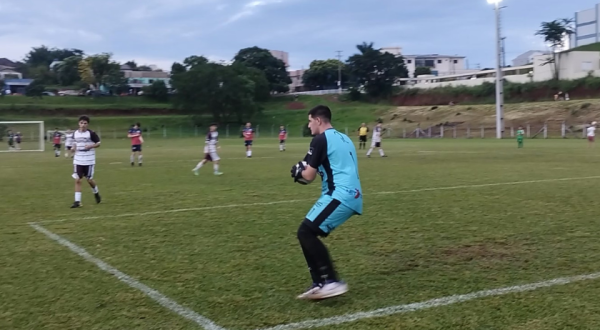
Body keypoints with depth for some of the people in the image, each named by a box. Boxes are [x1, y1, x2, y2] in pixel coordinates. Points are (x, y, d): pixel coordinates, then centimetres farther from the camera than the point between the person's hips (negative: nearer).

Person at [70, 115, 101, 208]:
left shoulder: (91, 133, -8)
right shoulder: (75, 133, 4)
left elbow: (98, 143, -1)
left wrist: (90, 146, -18)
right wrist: (74, 148, -1)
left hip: (89, 161, -3)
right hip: (78, 161, 3)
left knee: (89, 180, 5)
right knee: (77, 180, -4)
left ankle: (96, 193, 35)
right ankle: (77, 201, -2)